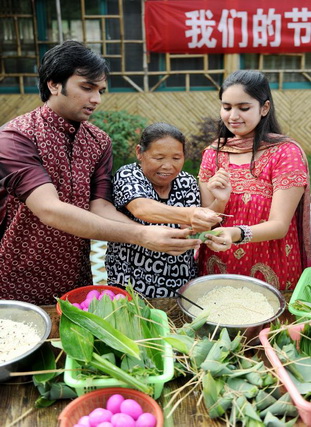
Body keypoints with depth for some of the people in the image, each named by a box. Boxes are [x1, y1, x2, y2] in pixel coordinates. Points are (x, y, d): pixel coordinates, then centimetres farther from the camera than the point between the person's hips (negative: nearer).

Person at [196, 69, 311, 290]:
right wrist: (219, 201, -21)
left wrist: (237, 234, -36)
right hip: (217, 269, 4)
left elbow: (279, 225, -19)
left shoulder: (286, 152, -14)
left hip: (269, 273, -3)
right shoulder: (213, 153, -1)